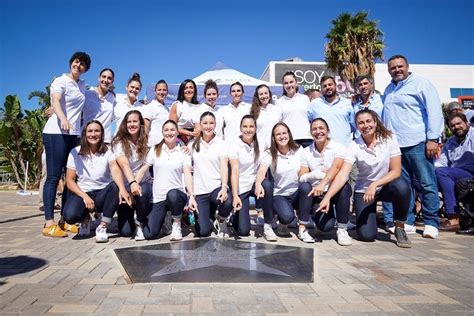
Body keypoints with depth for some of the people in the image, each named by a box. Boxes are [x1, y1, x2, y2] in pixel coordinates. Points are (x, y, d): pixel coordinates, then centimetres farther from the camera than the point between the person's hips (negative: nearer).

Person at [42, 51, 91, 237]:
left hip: (74, 134, 7)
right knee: (53, 177, -8)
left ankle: (65, 221, 10)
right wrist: (63, 119, -38)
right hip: (56, 133, -7)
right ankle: (49, 224, -7)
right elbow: (55, 101, -21)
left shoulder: (82, 86, 18)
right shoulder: (60, 81, -2)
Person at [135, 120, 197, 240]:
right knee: (149, 234, -11)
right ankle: (161, 217, 25)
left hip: (177, 194, -2)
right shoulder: (155, 150, 8)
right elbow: (142, 171, 7)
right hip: (158, 198, 2)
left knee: (172, 194, -39)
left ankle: (176, 223, -9)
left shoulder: (183, 152, 3)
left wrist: (191, 195, -23)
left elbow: (187, 174, -9)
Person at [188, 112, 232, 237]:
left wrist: (224, 187, -26)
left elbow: (224, 167, -10)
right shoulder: (193, 144, 6)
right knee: (202, 232, -8)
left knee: (227, 203, -37)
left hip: (217, 187, -1)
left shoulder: (221, 144, 0)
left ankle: (221, 221, 1)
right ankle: (209, 211, 28)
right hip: (199, 190, 2)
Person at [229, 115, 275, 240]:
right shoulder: (235, 146, -11)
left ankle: (267, 226, -18)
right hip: (240, 187, -3)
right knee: (243, 230, -12)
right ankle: (234, 214, 24)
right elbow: (235, 171, -24)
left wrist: (258, 183, -29)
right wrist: (235, 196, -35)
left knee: (267, 185, -35)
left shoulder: (259, 145, -1)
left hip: (254, 183, 3)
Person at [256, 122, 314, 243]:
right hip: (279, 195, -2)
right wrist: (258, 184, -45)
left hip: (297, 193, 3)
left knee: (306, 186, -32)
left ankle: (302, 229, -21)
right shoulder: (269, 154, -6)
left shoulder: (299, 150, 1)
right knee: (287, 216, -32)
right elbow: (261, 171, -24)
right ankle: (283, 222, 10)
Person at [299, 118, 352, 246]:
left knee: (345, 187, -36)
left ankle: (342, 229, -18)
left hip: (336, 191, -1)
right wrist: (315, 174, -26)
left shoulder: (338, 148, -6)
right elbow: (301, 178, -4)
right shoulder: (306, 152, 3)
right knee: (325, 226, -21)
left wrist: (323, 184, -43)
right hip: (317, 193, 1)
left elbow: (336, 167, -25)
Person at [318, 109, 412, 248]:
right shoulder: (354, 146, -12)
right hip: (363, 191, 0)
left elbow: (396, 171, -14)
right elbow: (343, 174, -22)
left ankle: (400, 227, -10)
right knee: (366, 235, -15)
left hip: (385, 186, 1)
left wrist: (374, 185, -27)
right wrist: (327, 197, -35)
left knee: (401, 186, -35)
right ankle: (366, 217, 22)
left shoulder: (389, 139, -11)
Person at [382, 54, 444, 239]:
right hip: (394, 144, 6)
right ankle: (407, 222, 14)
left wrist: (432, 139, -13)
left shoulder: (421, 84, 1)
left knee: (427, 184, -2)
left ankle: (431, 223, 5)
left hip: (417, 143, -6)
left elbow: (434, 111, -6)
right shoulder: (389, 89, 19)